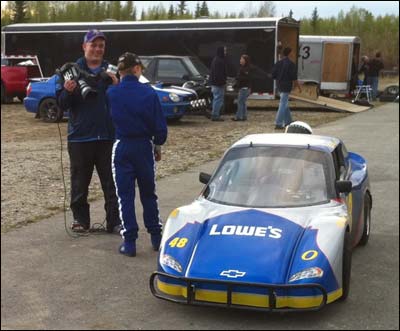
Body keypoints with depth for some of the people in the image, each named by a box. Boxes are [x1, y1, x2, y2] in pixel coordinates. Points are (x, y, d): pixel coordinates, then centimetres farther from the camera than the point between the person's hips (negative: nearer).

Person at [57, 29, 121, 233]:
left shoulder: (111, 72, 8)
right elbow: (62, 104, -1)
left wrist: (117, 87, -14)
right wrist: (68, 91, -21)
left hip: (107, 136, 1)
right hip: (80, 137, -1)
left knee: (112, 183, 3)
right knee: (80, 183, 7)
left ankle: (114, 221, 9)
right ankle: (80, 219, 20)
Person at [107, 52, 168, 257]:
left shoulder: (111, 93, -7)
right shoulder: (148, 93, -8)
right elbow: (160, 125, -5)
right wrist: (158, 145, 10)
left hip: (121, 147, 0)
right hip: (144, 146, 1)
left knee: (125, 195, 5)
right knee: (148, 194, 15)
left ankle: (129, 242, 3)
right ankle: (156, 237, 21)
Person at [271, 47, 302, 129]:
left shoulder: (278, 63, 4)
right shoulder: (291, 64, -14)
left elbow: (273, 75, 6)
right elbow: (294, 77, -13)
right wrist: (298, 86, -1)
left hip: (279, 85, 7)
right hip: (286, 86, -7)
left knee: (285, 104, 18)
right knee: (283, 105, -4)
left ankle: (288, 122, 26)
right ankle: (278, 123, -6)